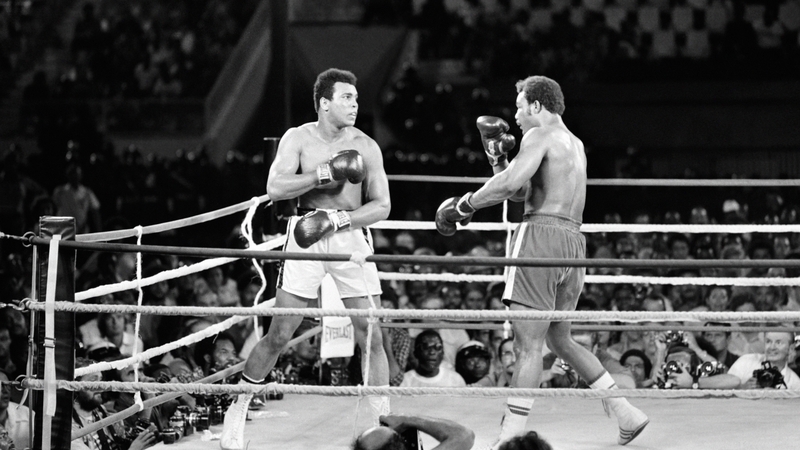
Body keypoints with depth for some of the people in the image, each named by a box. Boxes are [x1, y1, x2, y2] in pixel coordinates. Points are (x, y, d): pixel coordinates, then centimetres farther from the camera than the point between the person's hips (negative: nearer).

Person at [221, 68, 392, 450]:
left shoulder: (365, 147, 3)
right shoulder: (298, 139, 1)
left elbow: (381, 205, -1)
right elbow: (275, 188, -11)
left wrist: (335, 221, -14)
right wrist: (324, 175, -18)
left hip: (350, 235, 1)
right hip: (306, 237, -1)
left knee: (372, 336, -3)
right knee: (279, 334, -2)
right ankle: (237, 411, 11)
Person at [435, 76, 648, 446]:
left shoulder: (540, 136, -3)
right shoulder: (574, 144, 25)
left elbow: (511, 183, -19)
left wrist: (463, 206, -10)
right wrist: (497, 156, 20)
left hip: (542, 234, -9)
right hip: (573, 240, 9)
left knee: (529, 343, -12)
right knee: (560, 339, 21)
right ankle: (626, 412, 18)